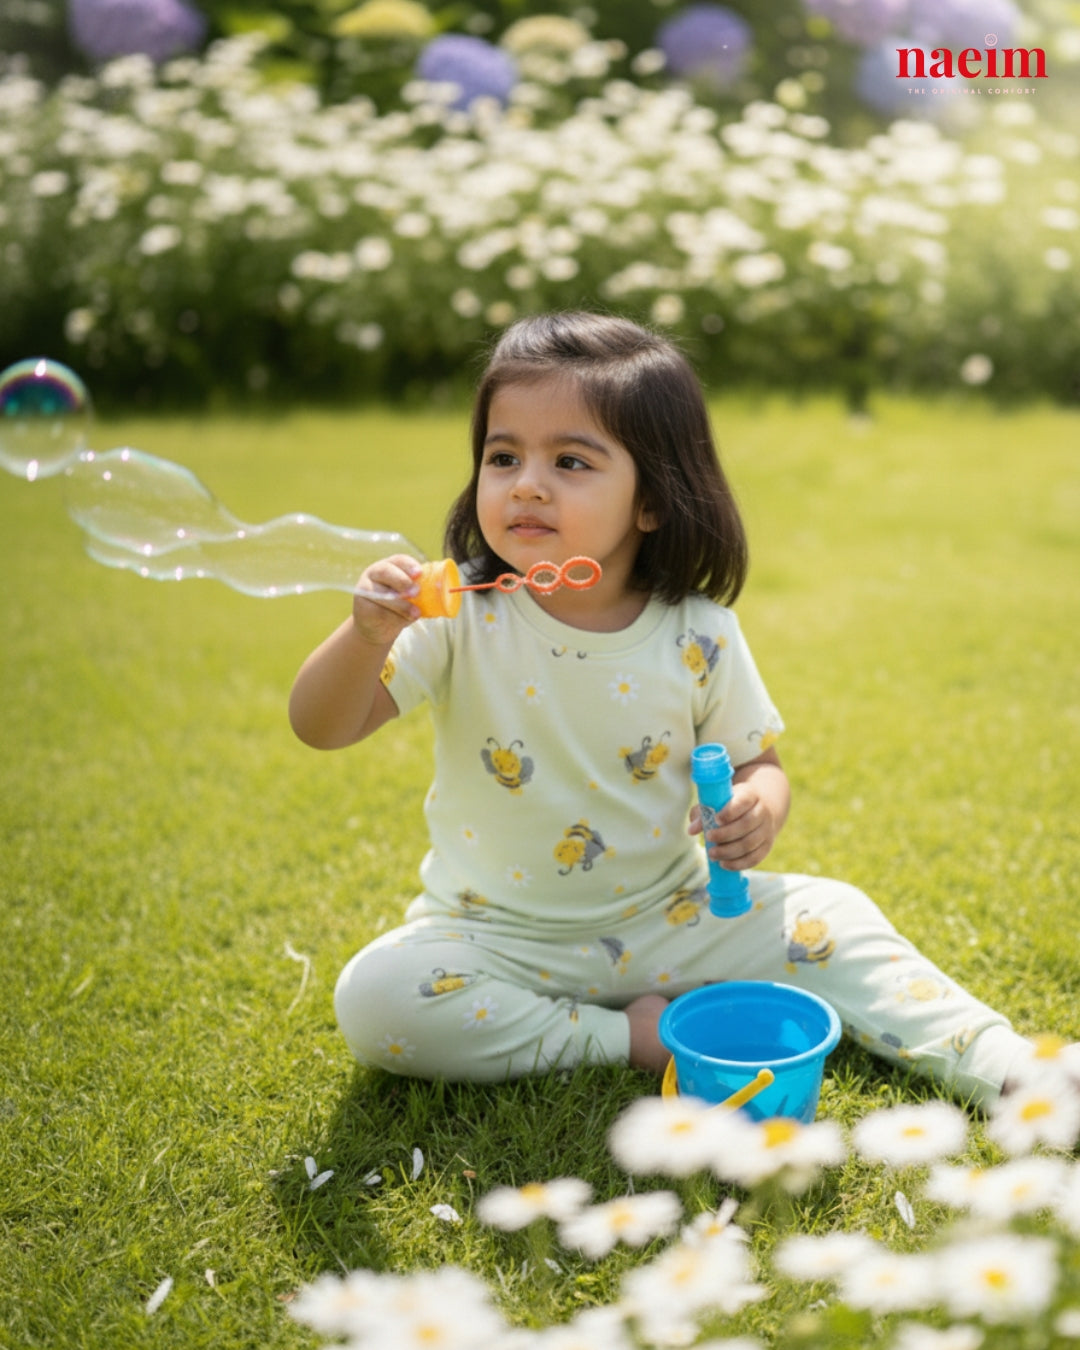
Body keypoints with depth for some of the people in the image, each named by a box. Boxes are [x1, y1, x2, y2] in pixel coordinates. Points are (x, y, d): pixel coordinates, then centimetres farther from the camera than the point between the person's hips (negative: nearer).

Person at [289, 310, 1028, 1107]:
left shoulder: (698, 637, -10)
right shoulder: (464, 620, -14)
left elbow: (760, 763, 1)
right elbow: (321, 730, -17)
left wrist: (760, 809, -24)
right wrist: (366, 638, -38)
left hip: (667, 920, 1)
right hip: (500, 939, -1)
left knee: (828, 918, -9)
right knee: (374, 999, -26)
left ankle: (991, 1057, 4)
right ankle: (620, 1036, -15)